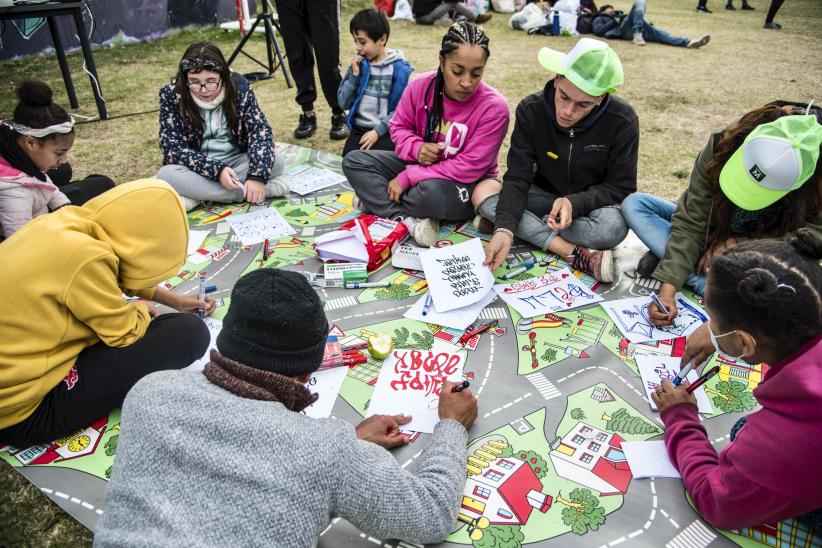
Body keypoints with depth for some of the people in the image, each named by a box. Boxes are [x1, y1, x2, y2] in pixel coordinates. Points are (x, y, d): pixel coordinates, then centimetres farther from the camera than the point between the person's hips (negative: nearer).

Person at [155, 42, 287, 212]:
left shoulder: (239, 87, -11)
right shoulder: (171, 95, -13)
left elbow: (261, 131, -17)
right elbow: (172, 147, -16)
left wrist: (257, 176, -34)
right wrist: (216, 170, -30)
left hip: (237, 161, 1)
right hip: (197, 168, 0)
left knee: (277, 162, -25)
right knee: (166, 175, -33)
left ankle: (198, 197, -24)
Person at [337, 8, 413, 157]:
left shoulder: (398, 68, -5)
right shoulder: (358, 63, 7)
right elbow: (344, 103, 5)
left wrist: (377, 131, -16)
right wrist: (354, 75, -6)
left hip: (386, 132, -3)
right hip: (359, 129, 3)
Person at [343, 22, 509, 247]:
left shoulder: (494, 107, -25)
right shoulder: (421, 86, -11)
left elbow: (469, 168, -26)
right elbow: (399, 127, 5)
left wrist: (408, 177, -24)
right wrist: (416, 148, -20)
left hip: (467, 188, -5)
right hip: (422, 165, 6)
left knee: (432, 192, -41)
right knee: (353, 161, -7)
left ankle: (377, 201, -9)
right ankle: (409, 220, -25)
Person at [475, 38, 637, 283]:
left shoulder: (622, 121, -20)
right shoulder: (531, 110, -17)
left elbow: (621, 187, -14)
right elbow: (518, 178, -20)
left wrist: (575, 203, -33)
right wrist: (505, 229, -37)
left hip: (590, 204, -2)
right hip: (546, 196, 3)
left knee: (614, 226, -37)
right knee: (483, 192, -25)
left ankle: (529, 228, -17)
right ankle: (576, 254, -30)